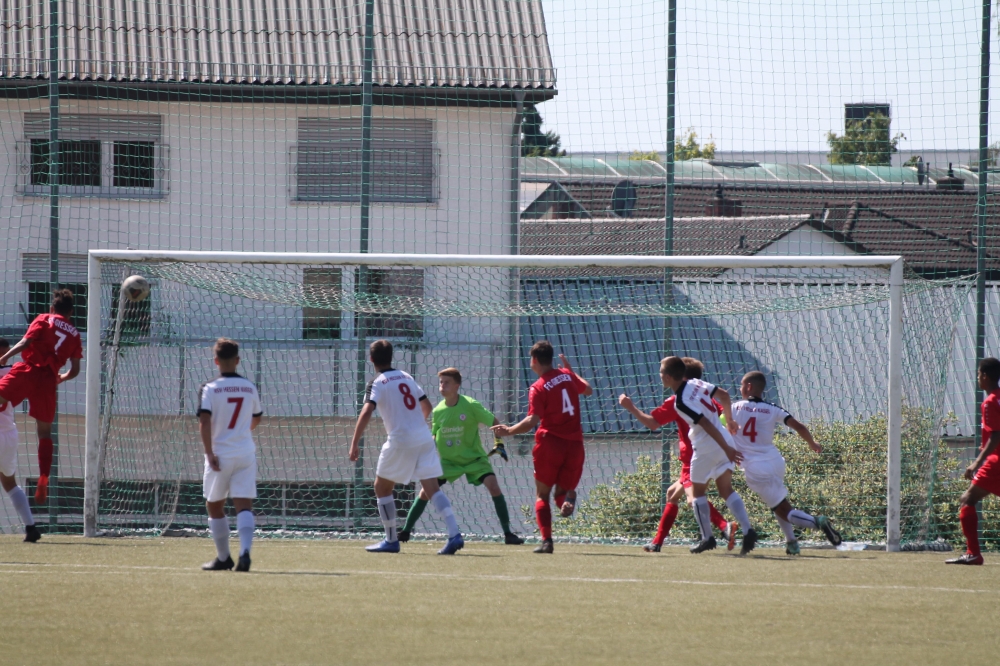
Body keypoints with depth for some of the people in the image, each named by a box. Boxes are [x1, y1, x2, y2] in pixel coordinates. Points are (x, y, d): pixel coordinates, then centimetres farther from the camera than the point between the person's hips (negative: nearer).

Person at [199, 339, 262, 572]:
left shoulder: (210, 389, -5)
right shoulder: (249, 388, 6)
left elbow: (205, 421, -17)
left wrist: (209, 453, -18)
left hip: (220, 456, -2)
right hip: (246, 454, 2)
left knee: (214, 506, 14)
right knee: (244, 506, -5)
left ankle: (223, 557, 20)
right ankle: (245, 551, -26)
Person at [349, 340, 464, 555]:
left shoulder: (378, 383, -3)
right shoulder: (406, 377, 15)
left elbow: (366, 412, -19)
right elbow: (427, 406, 25)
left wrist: (354, 444, -21)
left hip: (400, 441, -5)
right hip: (425, 438, 5)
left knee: (382, 488, 13)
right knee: (432, 488, 0)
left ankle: (391, 540, 13)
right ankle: (454, 534, -18)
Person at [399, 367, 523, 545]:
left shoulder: (470, 406, -16)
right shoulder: (438, 411, -4)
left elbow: (494, 422, -7)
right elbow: (434, 437, 11)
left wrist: (499, 444, -17)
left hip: (474, 457, -3)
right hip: (448, 460, 3)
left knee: (493, 486, -22)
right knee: (425, 492, -5)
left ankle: (508, 533, -14)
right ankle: (405, 532, 11)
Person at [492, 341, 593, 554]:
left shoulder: (538, 388, -10)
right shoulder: (567, 376, 6)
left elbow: (533, 420, -19)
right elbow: (588, 390, 25)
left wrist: (509, 431, -9)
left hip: (550, 443, -4)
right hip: (575, 444, 4)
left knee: (542, 494, 11)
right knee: (562, 491, 17)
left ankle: (546, 540, -4)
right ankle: (568, 497, -23)